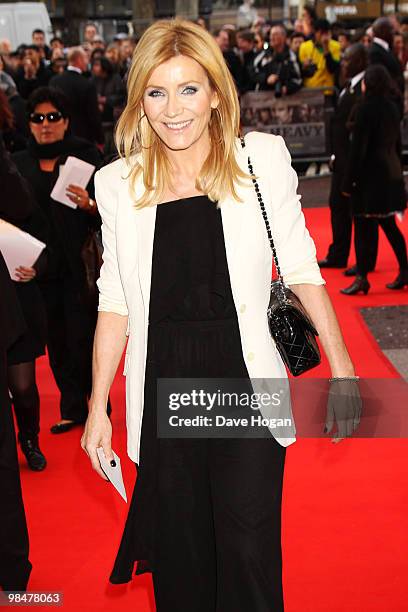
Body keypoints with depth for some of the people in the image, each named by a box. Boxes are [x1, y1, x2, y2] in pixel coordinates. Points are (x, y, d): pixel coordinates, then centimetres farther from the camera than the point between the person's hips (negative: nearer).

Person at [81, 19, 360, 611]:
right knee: (179, 561, 14)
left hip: (245, 381, -2)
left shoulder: (262, 158, -4)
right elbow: (115, 302, 7)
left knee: (248, 558, 1)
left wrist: (341, 368, 1)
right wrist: (98, 407, 7)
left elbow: (300, 268, 3)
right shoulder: (119, 183, 2)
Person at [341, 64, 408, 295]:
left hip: (371, 173, -8)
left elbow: (358, 146, -16)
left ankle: (362, 278, -1)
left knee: (363, 227, -2)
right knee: (389, 225, 16)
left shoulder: (366, 108, -14)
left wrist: (349, 180, -12)